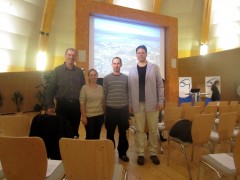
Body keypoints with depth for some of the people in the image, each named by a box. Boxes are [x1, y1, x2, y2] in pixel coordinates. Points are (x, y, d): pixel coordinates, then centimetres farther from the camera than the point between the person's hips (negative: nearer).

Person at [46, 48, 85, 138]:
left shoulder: (80, 71, 6)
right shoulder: (57, 70, -1)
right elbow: (50, 89, -2)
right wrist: (50, 106, -7)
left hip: (76, 106, 2)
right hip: (62, 105, -2)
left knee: (75, 130, 13)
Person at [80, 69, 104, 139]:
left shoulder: (101, 88, 4)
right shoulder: (84, 88, -7)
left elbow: (103, 101, 9)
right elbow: (82, 103, -9)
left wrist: (105, 114, 9)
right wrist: (83, 116, -12)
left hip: (100, 115, 4)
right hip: (89, 116, -3)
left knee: (97, 136, 14)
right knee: (90, 136, 4)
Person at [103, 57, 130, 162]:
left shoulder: (126, 78, 5)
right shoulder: (106, 78, 2)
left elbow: (128, 93, 7)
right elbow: (104, 94, 2)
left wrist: (129, 107, 4)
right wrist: (104, 108, 1)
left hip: (123, 109, 1)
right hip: (110, 109, -1)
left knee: (123, 133, 10)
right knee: (110, 133, 10)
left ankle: (122, 153, 26)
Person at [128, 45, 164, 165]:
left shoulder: (154, 68, 4)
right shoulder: (132, 70, 8)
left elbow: (160, 85, 1)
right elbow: (130, 88, 6)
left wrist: (161, 101, -5)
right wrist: (130, 104, 2)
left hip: (152, 103, -1)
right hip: (138, 104, 1)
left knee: (153, 130, 7)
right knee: (139, 130, 7)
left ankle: (153, 153, 22)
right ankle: (140, 154, 19)